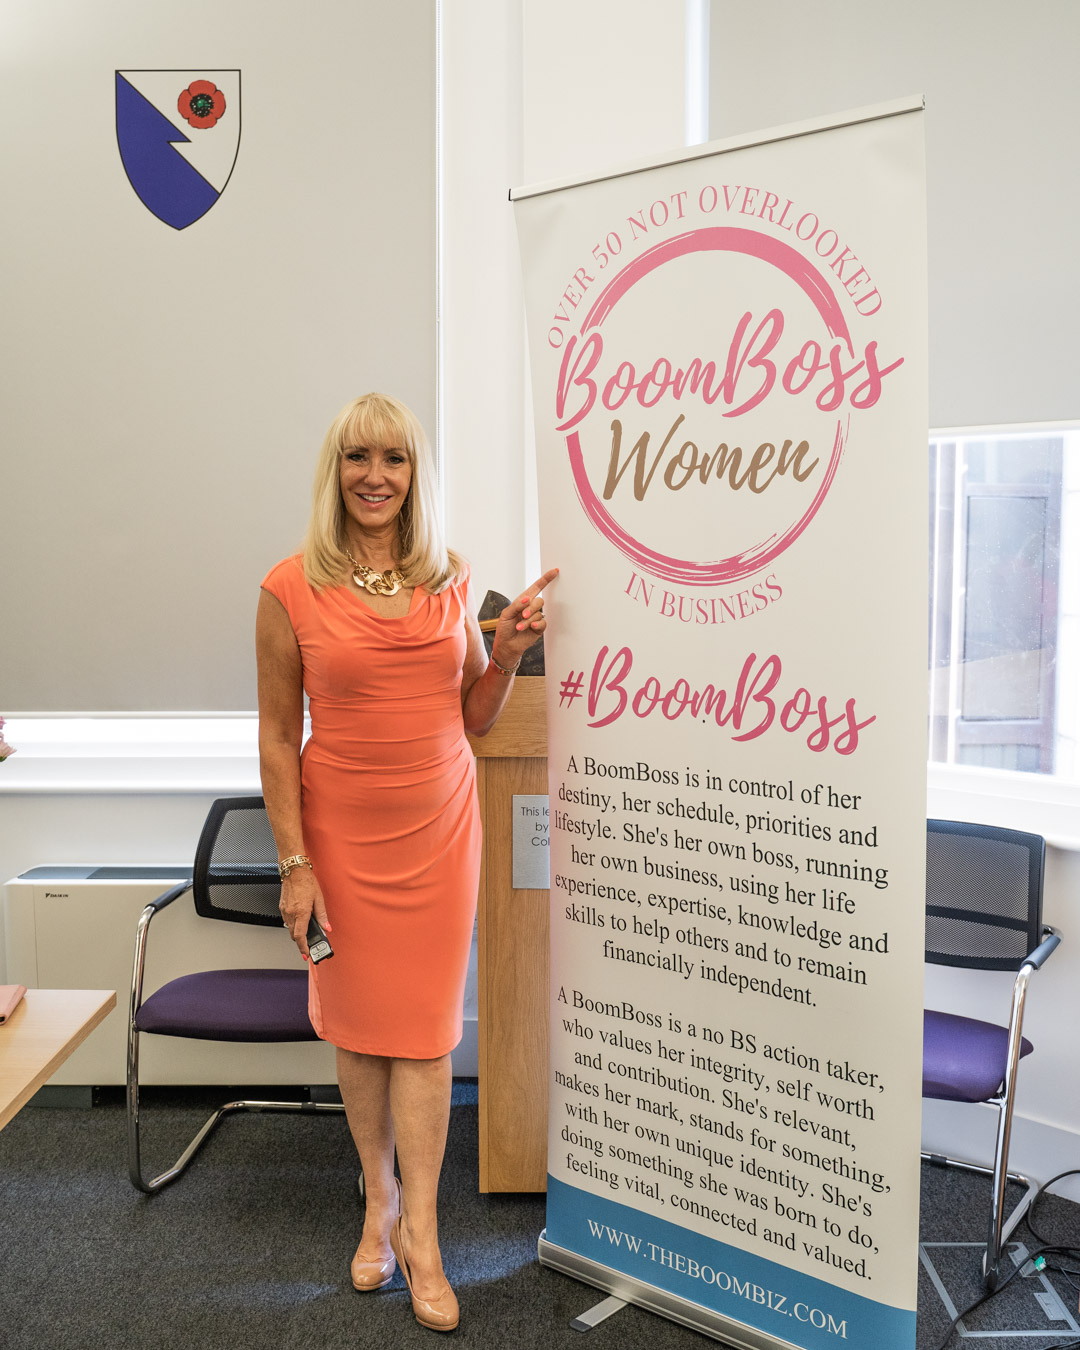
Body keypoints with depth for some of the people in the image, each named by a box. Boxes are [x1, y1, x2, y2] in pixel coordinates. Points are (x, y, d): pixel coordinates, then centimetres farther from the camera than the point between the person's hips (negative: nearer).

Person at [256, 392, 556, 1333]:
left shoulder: (453, 581, 3)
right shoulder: (293, 588, -5)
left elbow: (473, 721, 10)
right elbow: (277, 737, -4)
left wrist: (508, 651, -7)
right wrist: (294, 862, -7)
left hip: (438, 828, 2)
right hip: (341, 830, -1)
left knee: (424, 1025, 4)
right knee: (356, 1020, 10)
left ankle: (419, 1230, 14)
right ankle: (380, 1202, 30)